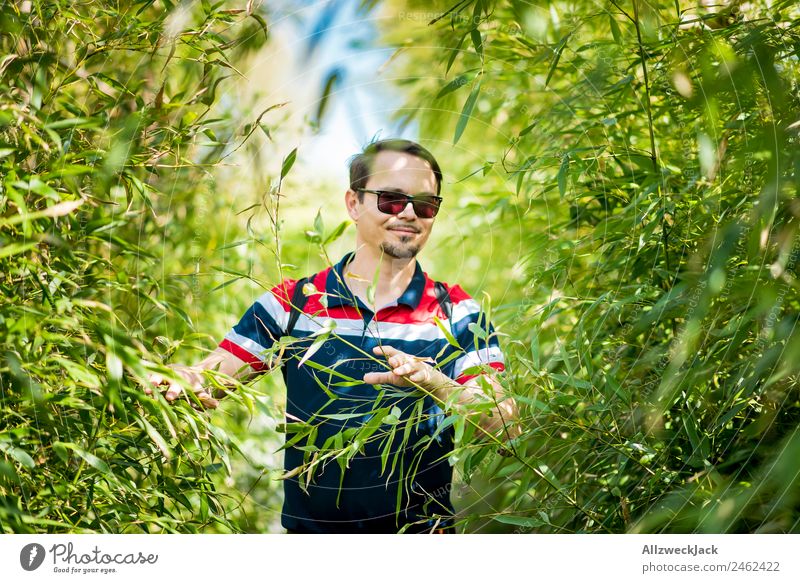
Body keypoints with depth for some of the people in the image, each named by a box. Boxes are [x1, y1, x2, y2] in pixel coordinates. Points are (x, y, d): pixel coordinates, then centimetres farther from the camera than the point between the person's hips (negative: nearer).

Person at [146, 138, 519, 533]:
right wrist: (183, 381, -21)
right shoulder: (290, 304, 4)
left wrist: (436, 385, -24)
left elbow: (506, 429, -7)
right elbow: (208, 381, 2)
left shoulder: (457, 314, 2)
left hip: (421, 528, -1)